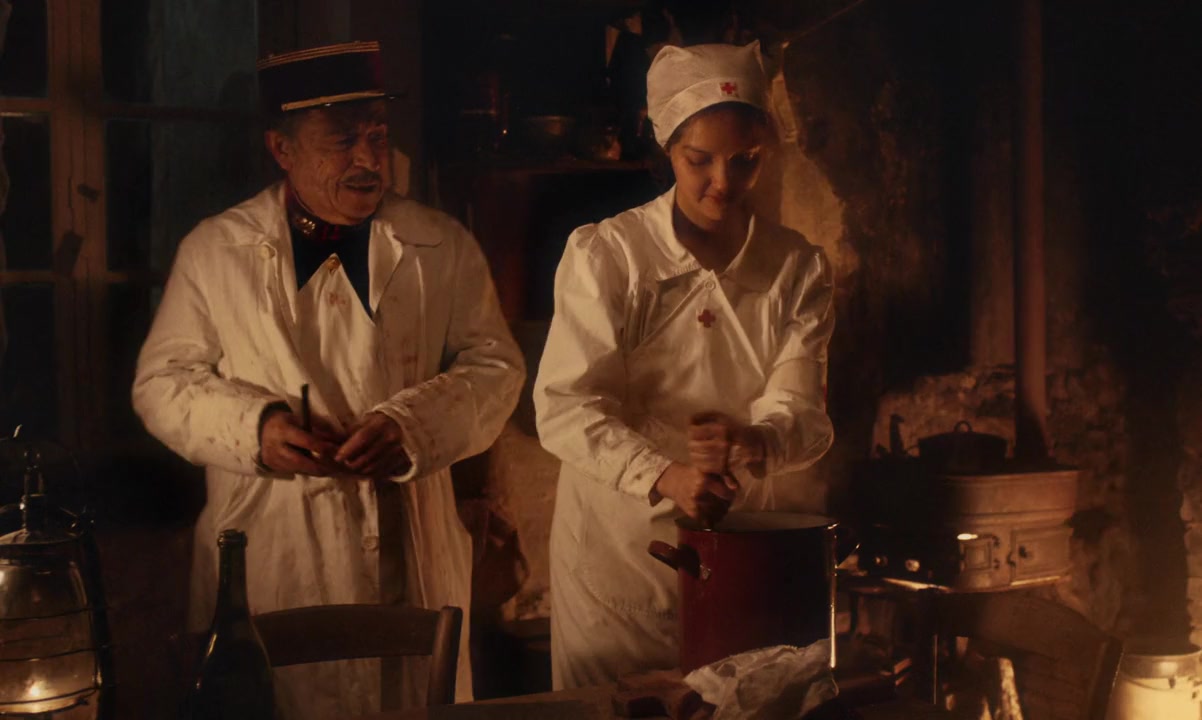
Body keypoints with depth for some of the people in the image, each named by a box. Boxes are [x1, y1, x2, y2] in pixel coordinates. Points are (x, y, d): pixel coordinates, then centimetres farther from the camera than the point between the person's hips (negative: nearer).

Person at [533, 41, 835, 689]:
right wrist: (664, 477, -29)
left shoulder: (799, 267, 4)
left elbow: (804, 414, -5)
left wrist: (752, 443, -28)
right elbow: (564, 408, -14)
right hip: (621, 556, -2)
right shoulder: (603, 254, -6)